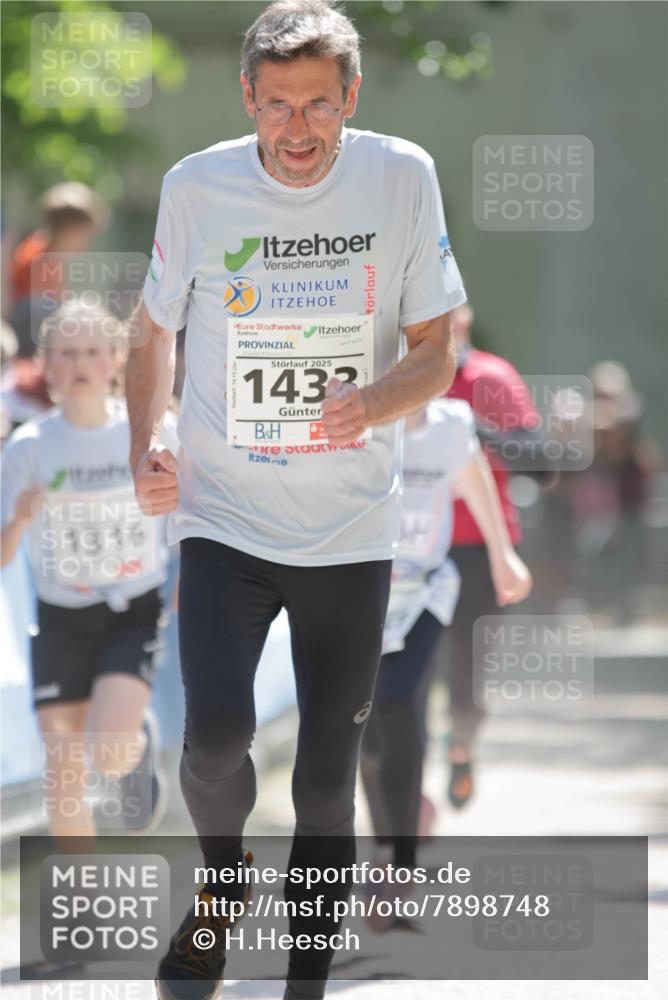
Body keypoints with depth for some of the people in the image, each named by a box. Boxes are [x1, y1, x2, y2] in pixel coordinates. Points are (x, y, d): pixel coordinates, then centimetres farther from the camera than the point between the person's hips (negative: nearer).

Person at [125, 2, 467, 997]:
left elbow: (436, 352, 1)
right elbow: (154, 328, 11)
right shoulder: (197, 187, -5)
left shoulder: (402, 178, -5)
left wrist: (377, 400, -20)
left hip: (353, 531, 1)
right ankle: (223, 881, 11)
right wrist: (145, 448, -5)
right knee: (217, 737, -21)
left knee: (327, 786, 3)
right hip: (223, 519, -1)